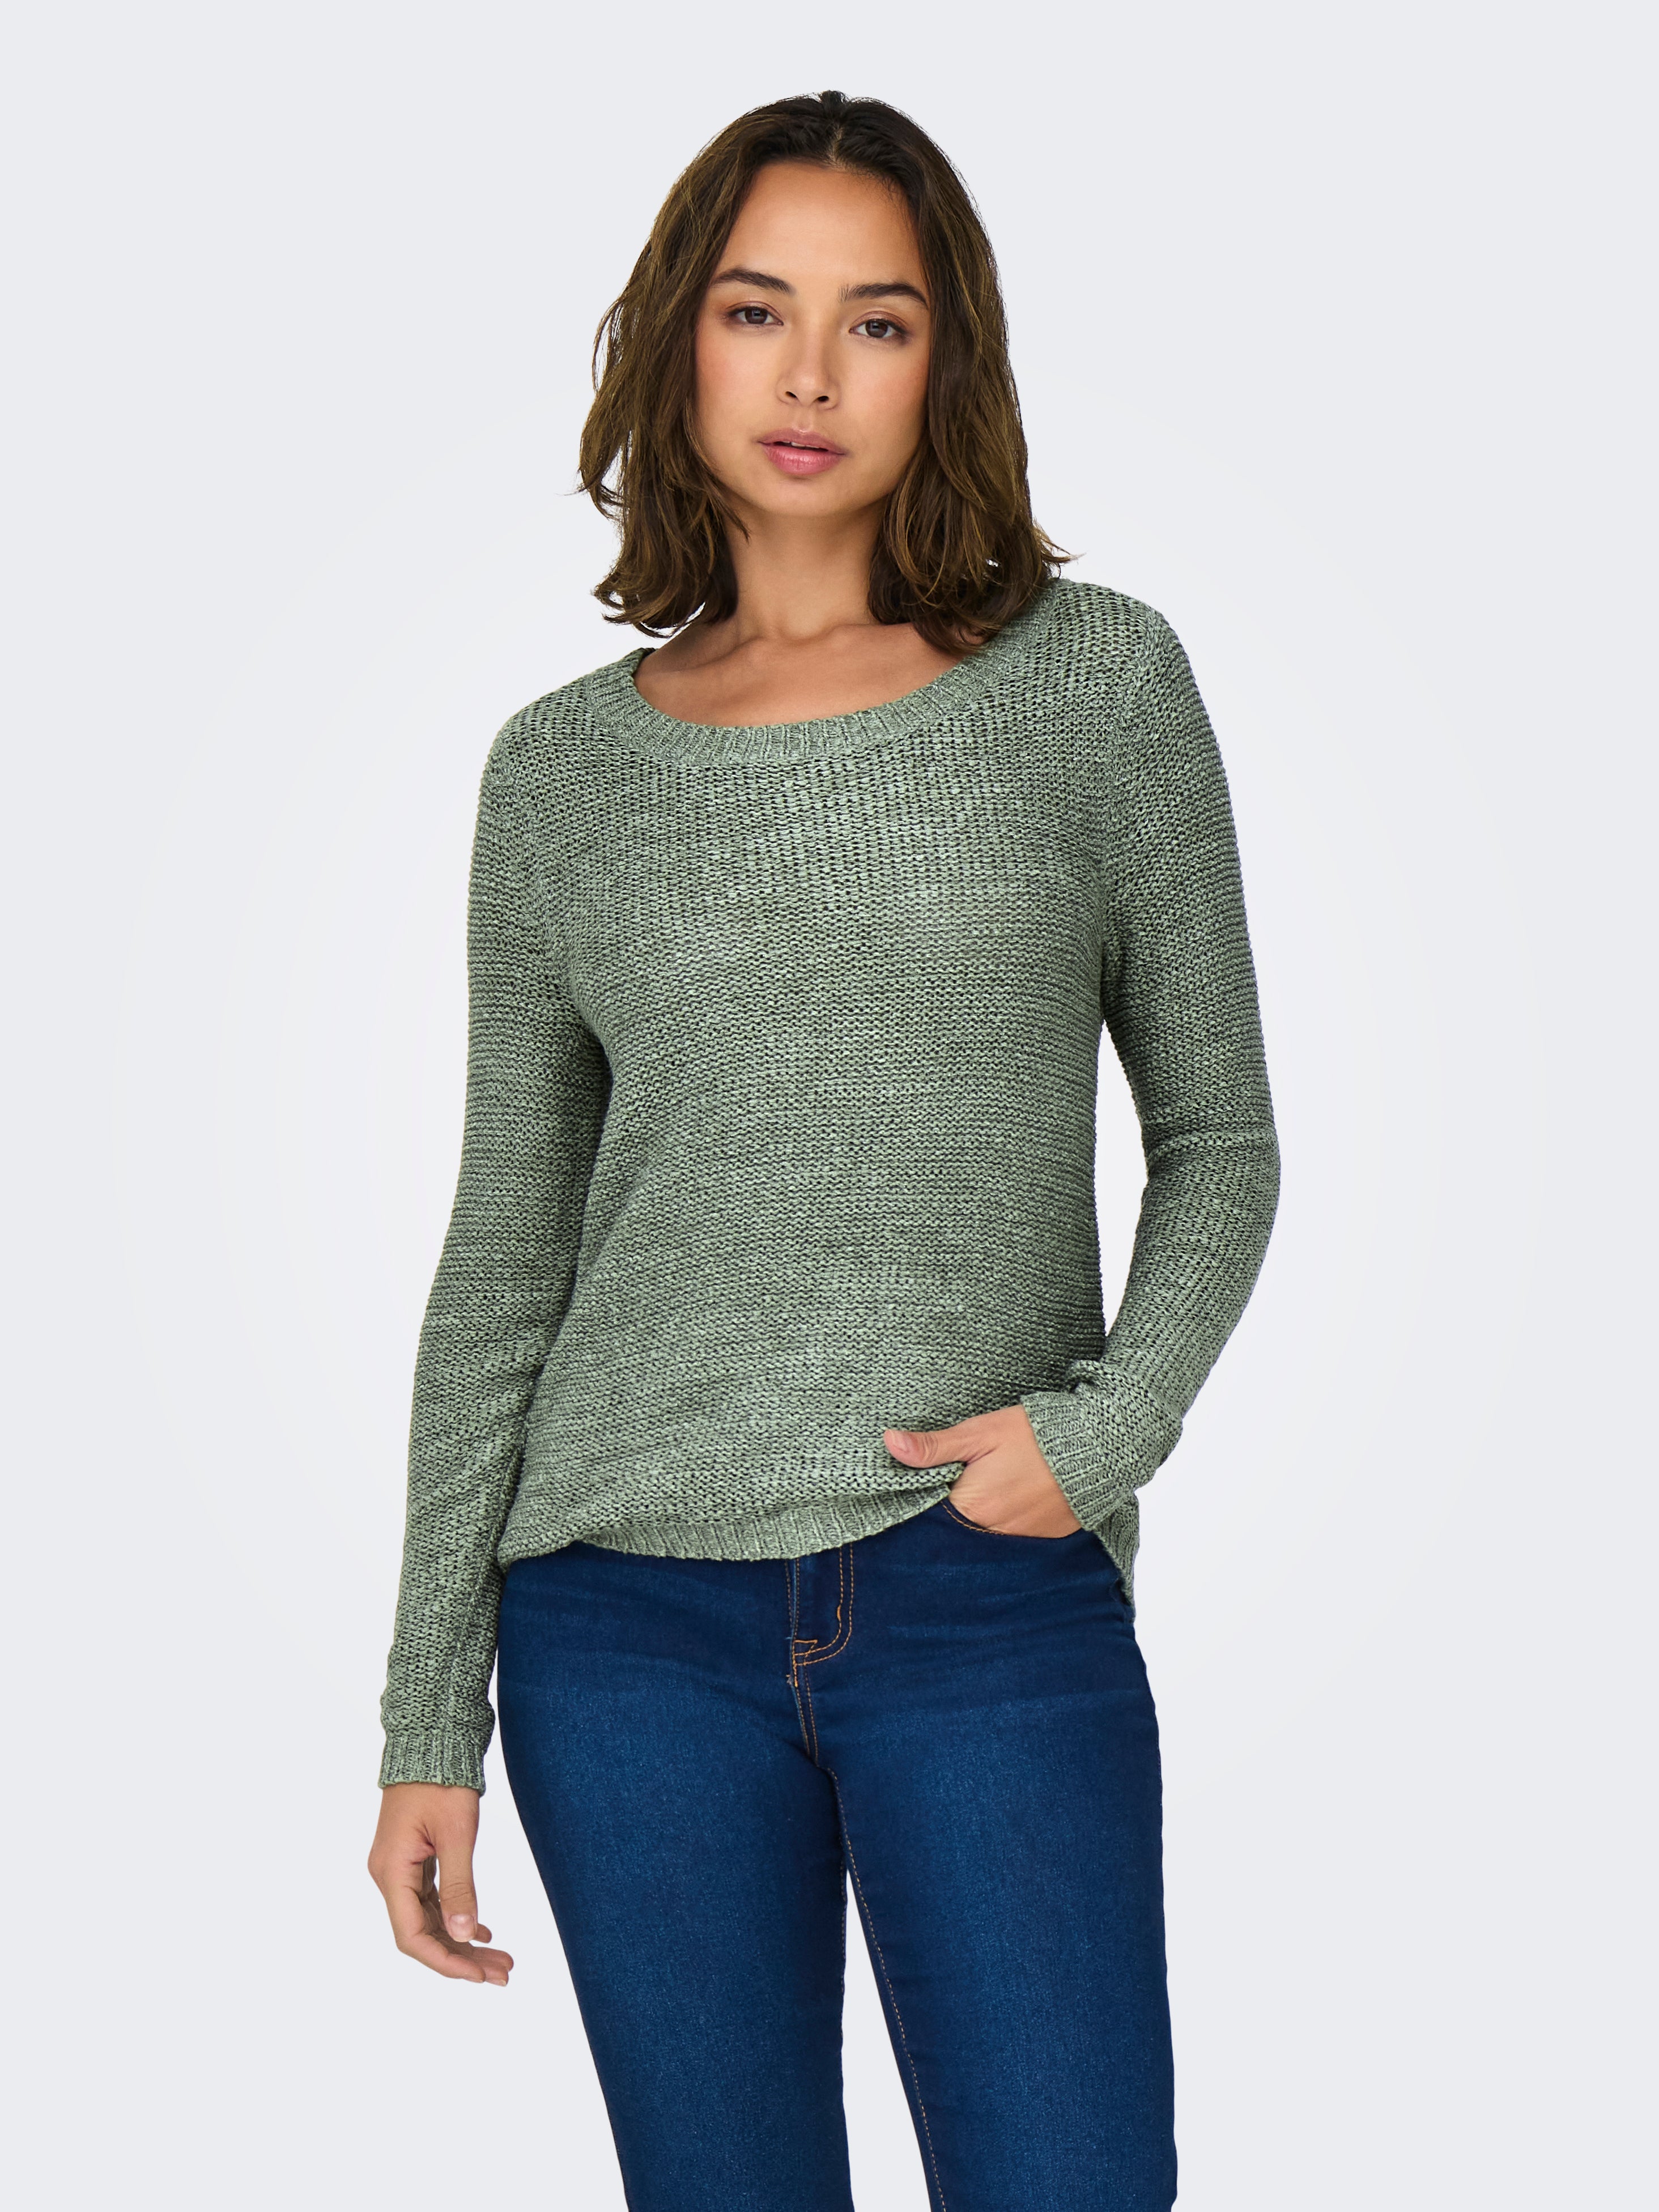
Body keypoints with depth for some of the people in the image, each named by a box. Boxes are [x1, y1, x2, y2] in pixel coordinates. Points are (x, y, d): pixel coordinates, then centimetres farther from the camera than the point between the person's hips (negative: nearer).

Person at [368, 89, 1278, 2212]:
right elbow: (501, 1262, 9)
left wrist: (1110, 1427, -10)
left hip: (993, 1604, -1)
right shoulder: (563, 765, 6)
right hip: (630, 1626, 2)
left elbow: (1216, 1133, 9)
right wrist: (428, 1721, 7)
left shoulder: (1095, 682, 2)